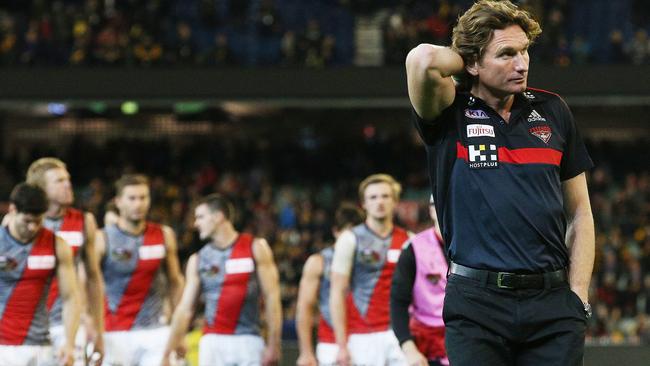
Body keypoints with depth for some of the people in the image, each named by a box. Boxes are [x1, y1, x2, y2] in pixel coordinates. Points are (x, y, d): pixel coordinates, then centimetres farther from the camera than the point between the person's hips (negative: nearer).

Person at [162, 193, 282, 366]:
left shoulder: (255, 248, 1)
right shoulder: (197, 260, 9)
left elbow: (271, 298, -2)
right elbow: (184, 309, 8)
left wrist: (273, 345, -8)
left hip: (248, 343, -2)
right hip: (213, 343, 2)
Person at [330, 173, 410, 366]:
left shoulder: (408, 241, 11)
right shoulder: (350, 239, 2)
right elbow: (337, 294, -2)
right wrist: (342, 346, -8)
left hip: (400, 335, 3)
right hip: (363, 338, -3)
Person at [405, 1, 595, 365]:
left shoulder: (552, 111, 12)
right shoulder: (451, 115, 1)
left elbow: (580, 214, 16)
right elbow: (423, 60, -22)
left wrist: (579, 296, 6)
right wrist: (467, 59, 0)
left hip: (552, 299, 3)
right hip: (477, 304, -3)